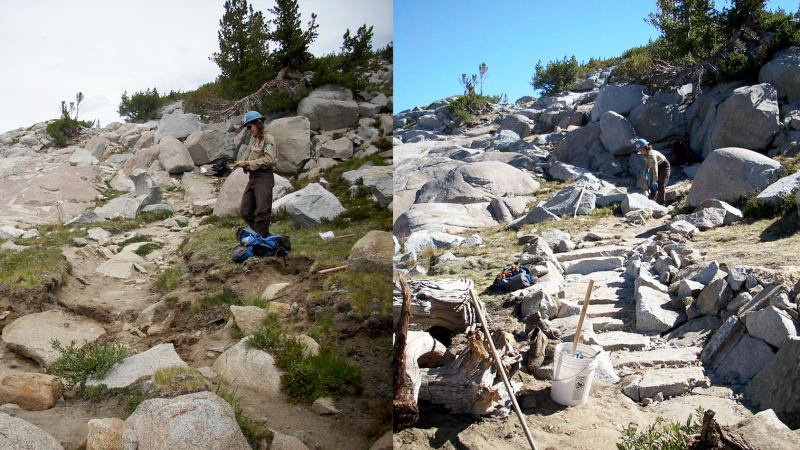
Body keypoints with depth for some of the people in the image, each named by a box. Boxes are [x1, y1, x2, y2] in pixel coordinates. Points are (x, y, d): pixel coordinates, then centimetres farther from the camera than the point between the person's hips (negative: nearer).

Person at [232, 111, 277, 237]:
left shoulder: (268, 139, -6)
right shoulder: (254, 140, 20)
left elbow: (269, 159, -16)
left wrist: (248, 163, -13)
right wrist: (244, 165, 2)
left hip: (264, 177, -9)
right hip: (253, 177, 9)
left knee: (262, 212, -8)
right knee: (245, 211, 7)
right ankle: (264, 235, 16)